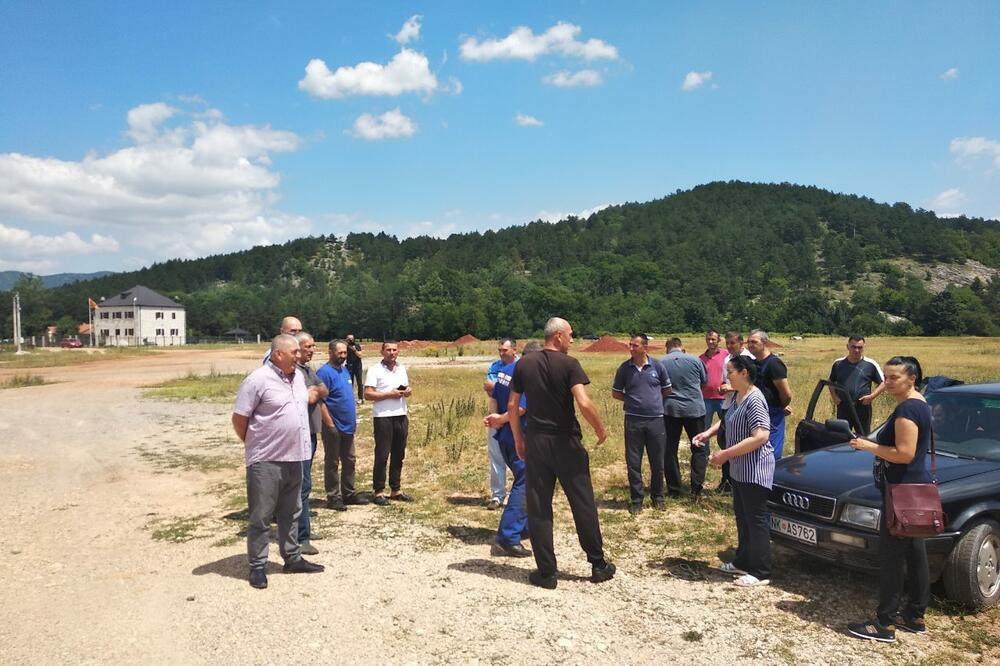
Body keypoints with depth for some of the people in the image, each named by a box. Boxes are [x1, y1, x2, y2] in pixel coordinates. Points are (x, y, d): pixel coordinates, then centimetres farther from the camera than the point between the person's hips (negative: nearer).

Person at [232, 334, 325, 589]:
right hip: (266, 461, -7)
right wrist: (254, 445, 0)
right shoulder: (258, 379, -15)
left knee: (291, 512, 17)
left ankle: (292, 558, 29)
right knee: (261, 516, 3)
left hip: (294, 458, 7)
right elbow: (239, 420, -10)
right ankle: (257, 566, 15)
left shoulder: (299, 376, 8)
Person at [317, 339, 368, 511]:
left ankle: (348, 493, 25)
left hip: (348, 425, 9)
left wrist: (353, 419, 15)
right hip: (334, 426, -9)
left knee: (350, 460, 15)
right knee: (332, 463, 2)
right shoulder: (324, 372, -15)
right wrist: (329, 423, -19)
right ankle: (333, 498, 11)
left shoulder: (344, 369, 12)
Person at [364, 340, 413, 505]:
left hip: (401, 416, 6)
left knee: (398, 455, 11)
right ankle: (379, 492, 8)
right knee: (382, 455, -2)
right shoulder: (375, 370, -6)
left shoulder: (402, 369, 14)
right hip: (383, 417, -6)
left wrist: (408, 391, 0)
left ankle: (395, 490, 21)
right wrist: (390, 394, -18)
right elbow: (367, 394, -13)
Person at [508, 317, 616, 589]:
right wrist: (600, 429, -3)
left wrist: (518, 439, 14)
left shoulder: (523, 365, 3)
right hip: (566, 443, -3)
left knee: (538, 508, 8)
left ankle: (546, 572, 12)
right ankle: (598, 564, 21)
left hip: (536, 443, 3)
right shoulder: (569, 364, -9)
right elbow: (584, 403, -19)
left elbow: (512, 406, 4)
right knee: (583, 504, 10)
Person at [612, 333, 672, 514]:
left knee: (657, 463, 9)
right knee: (633, 463, 3)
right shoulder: (624, 368, 0)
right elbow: (616, 393, 11)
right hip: (633, 420, 0)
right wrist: (632, 400, 3)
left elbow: (667, 390, 13)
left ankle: (657, 497, 26)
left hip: (656, 420, 0)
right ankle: (636, 500, 15)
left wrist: (653, 400, 7)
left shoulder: (657, 366, -1)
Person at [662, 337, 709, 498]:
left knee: (670, 450, 10)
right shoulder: (694, 360, -4)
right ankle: (696, 489, 5)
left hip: (670, 409, 0)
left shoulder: (661, 363, -5)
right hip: (694, 408, 0)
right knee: (699, 448, 12)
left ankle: (673, 489, 14)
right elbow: (704, 381, 11)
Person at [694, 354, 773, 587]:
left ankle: (761, 573, 8)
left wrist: (725, 454, -26)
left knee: (756, 520, -1)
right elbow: (729, 421, 26)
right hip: (739, 470, 9)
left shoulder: (754, 400, -21)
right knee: (742, 518, 17)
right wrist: (709, 432, 8)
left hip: (755, 470, -9)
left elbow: (761, 437, -29)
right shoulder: (737, 397, 8)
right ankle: (743, 562, 30)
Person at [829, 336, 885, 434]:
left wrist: (872, 396, -12)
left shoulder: (871, 365, -4)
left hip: (863, 409, -2)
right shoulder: (838, 364, 3)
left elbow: (883, 383, 2)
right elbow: (831, 382, 16)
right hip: (843, 409, 2)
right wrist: (834, 396, 0)